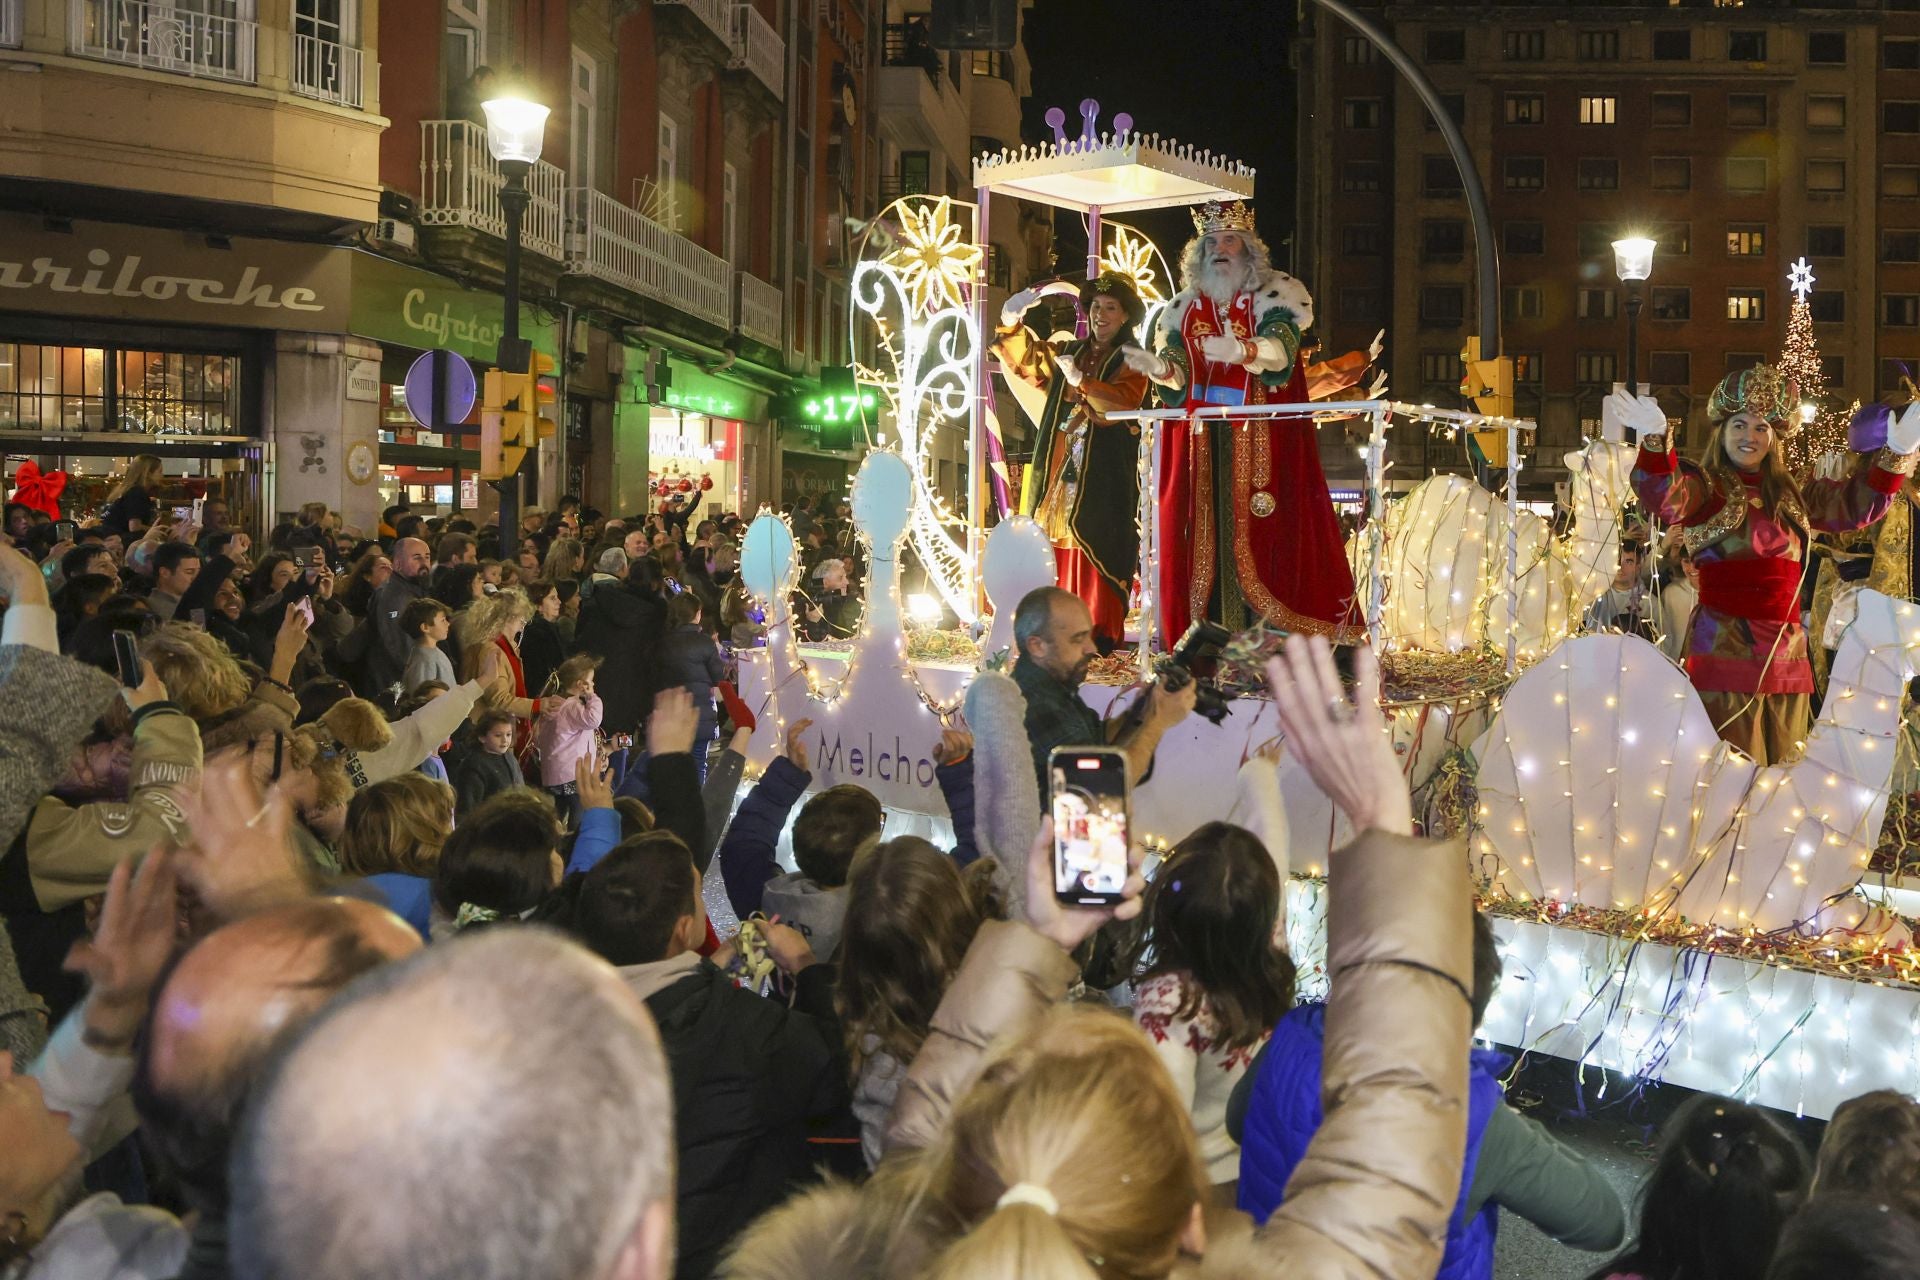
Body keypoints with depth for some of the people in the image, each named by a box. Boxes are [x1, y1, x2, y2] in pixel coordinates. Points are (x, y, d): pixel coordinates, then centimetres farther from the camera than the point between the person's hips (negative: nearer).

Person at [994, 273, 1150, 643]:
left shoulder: (1130, 360, 2)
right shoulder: (1072, 351, 19)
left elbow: (1126, 401, -15)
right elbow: (1027, 359, 17)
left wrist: (1080, 380, -24)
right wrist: (1011, 320, 0)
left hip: (1105, 471, -5)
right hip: (1064, 467, 5)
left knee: (1095, 544, -9)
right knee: (1060, 545, 0)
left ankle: (1101, 630, -8)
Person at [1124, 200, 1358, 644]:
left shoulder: (1273, 297, 2)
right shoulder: (1186, 306, 14)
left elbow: (1281, 350, -16)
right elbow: (1177, 373, 5)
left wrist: (1240, 350, -36)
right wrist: (1159, 366, -18)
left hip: (1257, 438, -3)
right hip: (1201, 439, 4)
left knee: (1254, 524, -9)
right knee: (1206, 528, -1)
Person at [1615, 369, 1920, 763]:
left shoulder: (1791, 495, 18)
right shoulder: (1703, 486, 0)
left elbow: (1857, 504, 25)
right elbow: (1663, 500, -21)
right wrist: (1655, 438, -39)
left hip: (1787, 652, 6)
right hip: (1725, 648, -6)